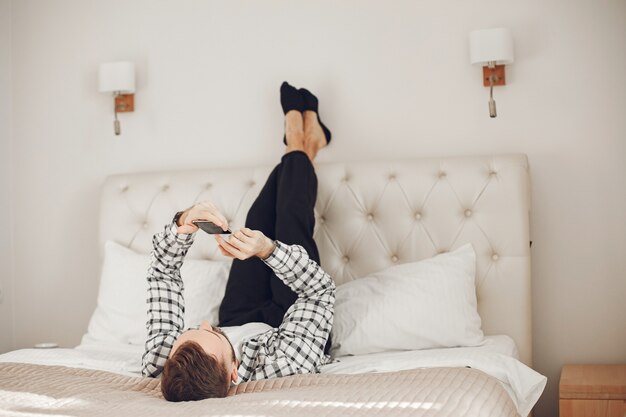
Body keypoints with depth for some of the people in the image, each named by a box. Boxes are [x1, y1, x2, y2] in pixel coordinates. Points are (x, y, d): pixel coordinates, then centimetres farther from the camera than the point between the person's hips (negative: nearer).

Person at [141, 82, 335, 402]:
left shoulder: (159, 365, -43)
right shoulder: (281, 364, -53)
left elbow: (162, 272, -28)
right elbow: (321, 288, -37)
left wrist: (181, 224, -43)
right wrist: (268, 249, -50)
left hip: (236, 322, 3)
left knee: (259, 218, 12)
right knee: (292, 219, 4)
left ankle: (301, 147, 44)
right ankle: (303, 149, 39)